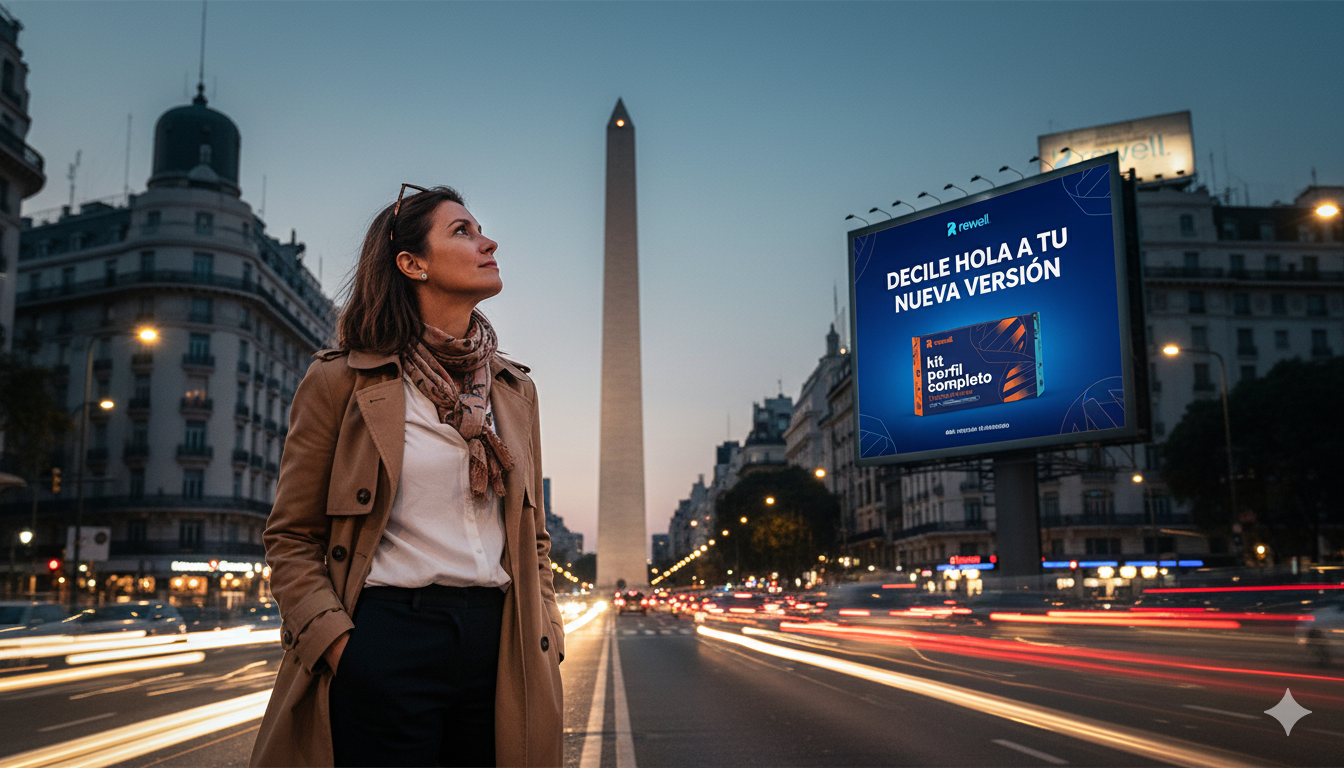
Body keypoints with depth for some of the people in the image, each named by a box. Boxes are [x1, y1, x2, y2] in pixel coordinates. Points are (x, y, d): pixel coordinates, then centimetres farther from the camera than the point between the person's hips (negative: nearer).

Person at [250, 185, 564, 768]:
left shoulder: (515, 390, 13)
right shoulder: (340, 382, -1)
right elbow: (291, 537, 1)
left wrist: (544, 640, 6)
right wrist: (335, 643, -11)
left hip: (497, 646, 5)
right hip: (387, 640, -4)